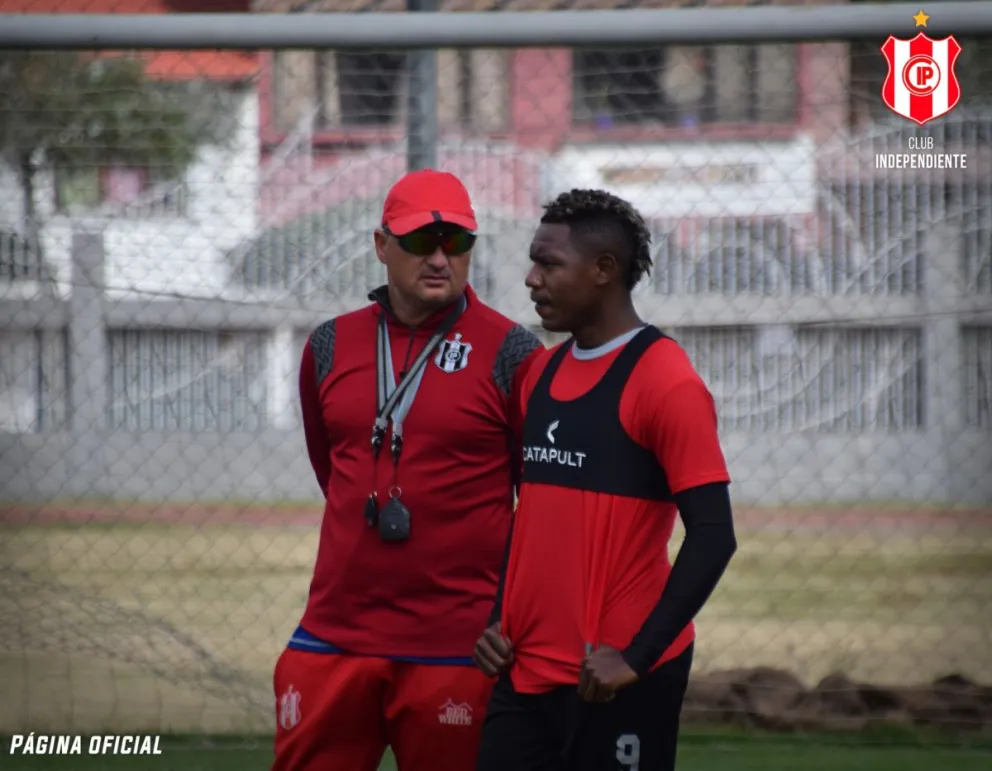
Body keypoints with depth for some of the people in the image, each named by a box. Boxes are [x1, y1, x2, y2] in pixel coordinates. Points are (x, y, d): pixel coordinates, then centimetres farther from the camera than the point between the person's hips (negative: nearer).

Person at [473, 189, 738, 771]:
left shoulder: (666, 383, -11)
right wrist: (500, 620, 9)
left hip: (618, 680, -7)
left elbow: (713, 536, -15)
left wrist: (636, 656, -18)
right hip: (526, 669, 7)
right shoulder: (541, 374, 13)